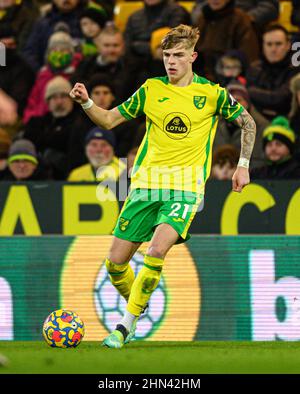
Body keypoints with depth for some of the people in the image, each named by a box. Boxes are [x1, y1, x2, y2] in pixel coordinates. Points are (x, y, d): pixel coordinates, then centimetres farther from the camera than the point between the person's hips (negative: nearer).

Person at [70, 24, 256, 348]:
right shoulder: (151, 90, 7)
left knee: (156, 252, -26)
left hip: (185, 187, -3)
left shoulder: (211, 93, 1)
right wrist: (86, 103, -6)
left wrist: (243, 165, 9)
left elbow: (247, 122, 14)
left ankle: (126, 325, -14)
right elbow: (109, 120, 12)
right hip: (146, 184, 3)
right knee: (116, 262, -1)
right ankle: (138, 307, 27)